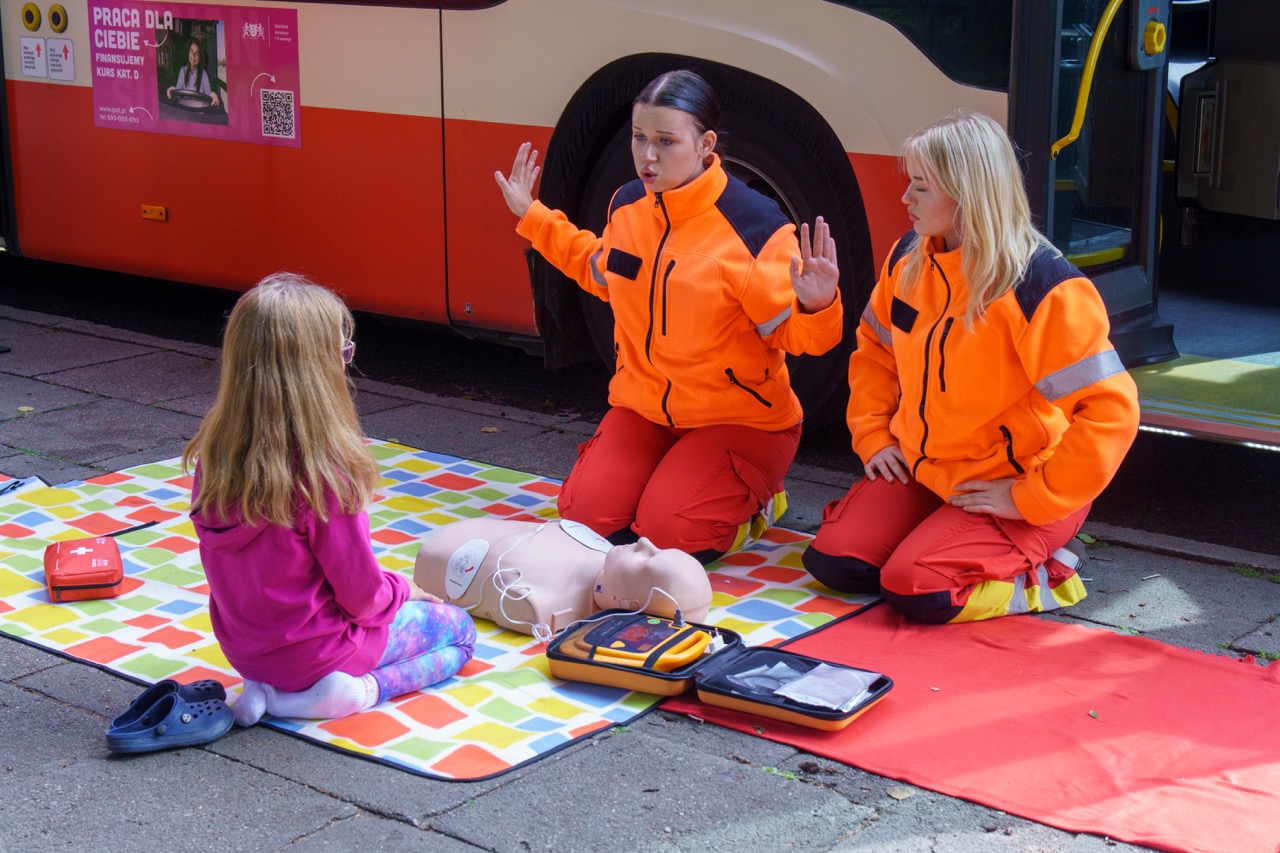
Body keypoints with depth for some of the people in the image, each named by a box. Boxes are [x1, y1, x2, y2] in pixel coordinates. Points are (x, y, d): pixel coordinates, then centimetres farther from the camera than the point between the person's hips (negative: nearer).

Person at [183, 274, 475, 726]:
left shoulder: (214, 453, -10)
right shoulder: (323, 472, -30)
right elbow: (362, 597, -20)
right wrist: (401, 589, 3)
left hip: (241, 646, 6)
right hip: (313, 650, -6)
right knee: (460, 628, 17)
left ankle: (270, 688, 10)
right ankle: (363, 689, -7)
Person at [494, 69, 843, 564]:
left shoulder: (753, 225, -18)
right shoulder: (627, 205, 1)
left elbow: (790, 333, -14)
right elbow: (602, 272, 24)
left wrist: (816, 307, -38)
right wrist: (532, 217, 21)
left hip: (738, 417, -5)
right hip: (642, 408, 5)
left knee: (667, 534, -23)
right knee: (586, 520, -13)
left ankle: (750, 497, 10)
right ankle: (672, 478, 17)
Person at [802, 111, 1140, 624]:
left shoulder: (1042, 288, -24)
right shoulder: (909, 259, -1)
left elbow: (1110, 409, -27)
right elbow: (873, 350, 18)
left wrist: (1030, 499, -25)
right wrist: (873, 437, 6)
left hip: (1016, 486, -7)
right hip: (921, 470, 7)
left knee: (916, 589, -25)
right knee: (833, 561, -7)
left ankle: (1040, 575, 0)